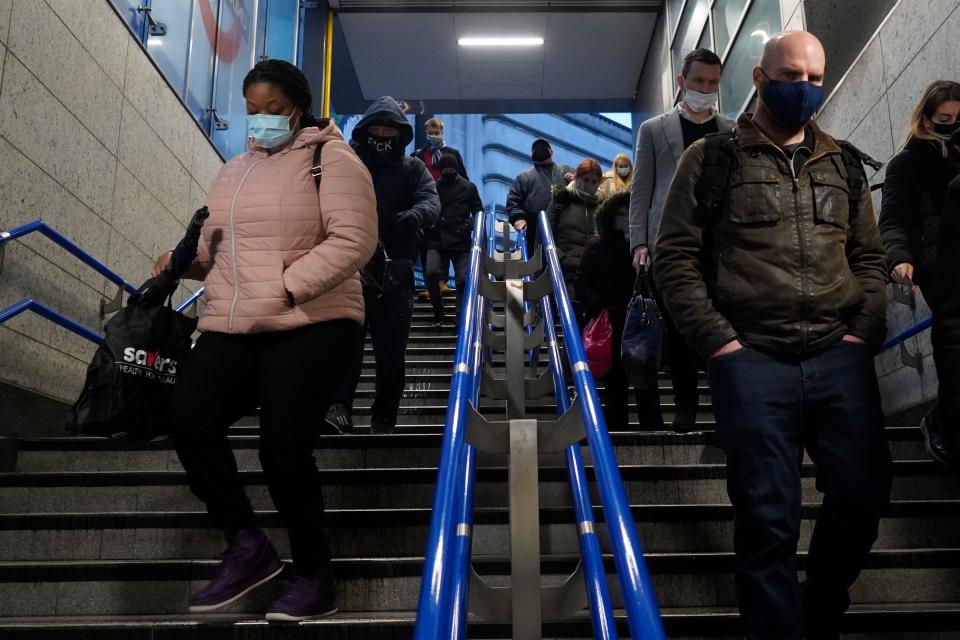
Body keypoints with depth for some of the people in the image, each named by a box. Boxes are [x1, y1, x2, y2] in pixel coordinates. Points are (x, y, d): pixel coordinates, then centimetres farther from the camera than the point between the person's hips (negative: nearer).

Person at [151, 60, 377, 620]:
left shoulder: (331, 159, 0)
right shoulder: (235, 171, 23)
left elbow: (352, 239, -13)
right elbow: (218, 241, 30)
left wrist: (285, 288, -20)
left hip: (310, 325, -6)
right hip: (232, 327, 7)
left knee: (283, 446, -15)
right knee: (188, 416, -15)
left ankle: (315, 574, 6)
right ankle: (247, 545, 1)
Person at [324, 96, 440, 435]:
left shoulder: (413, 169, 12)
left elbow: (431, 203, -6)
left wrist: (411, 217, -29)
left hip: (396, 270, 1)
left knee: (392, 344, 3)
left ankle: (384, 417, 11)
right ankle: (339, 406, -20)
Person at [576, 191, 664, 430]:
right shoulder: (598, 245, 3)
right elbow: (581, 283, 1)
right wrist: (597, 307, -12)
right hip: (610, 324, 0)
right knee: (615, 384, 6)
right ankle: (616, 431, 14)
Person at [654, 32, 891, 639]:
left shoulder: (844, 165, 17)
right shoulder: (712, 159, 4)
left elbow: (870, 256, 20)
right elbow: (675, 258, 0)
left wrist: (865, 332, 4)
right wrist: (720, 340, -8)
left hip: (840, 356, 4)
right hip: (752, 359, -4)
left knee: (863, 497, 4)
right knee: (770, 519, -3)